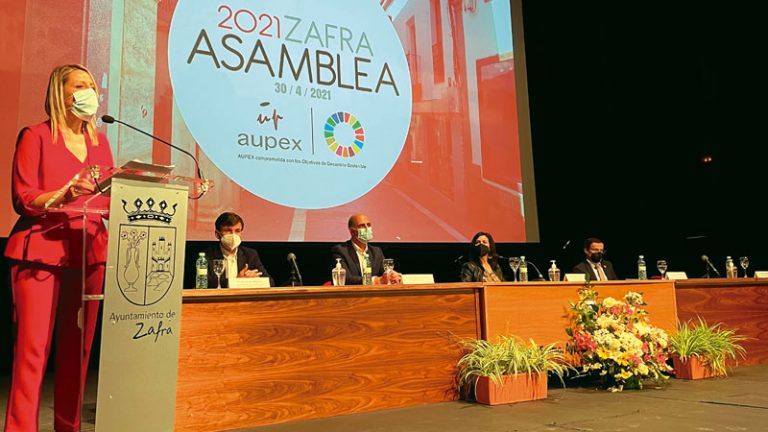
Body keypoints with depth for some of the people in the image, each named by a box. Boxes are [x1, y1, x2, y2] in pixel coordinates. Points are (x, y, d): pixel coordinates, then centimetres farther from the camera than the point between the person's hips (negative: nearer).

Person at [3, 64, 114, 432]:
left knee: (78, 350, 7)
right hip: (41, 253, -4)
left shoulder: (100, 142, 17)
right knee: (33, 349, -6)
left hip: (88, 254, 4)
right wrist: (63, 195, -23)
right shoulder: (36, 136, 2)